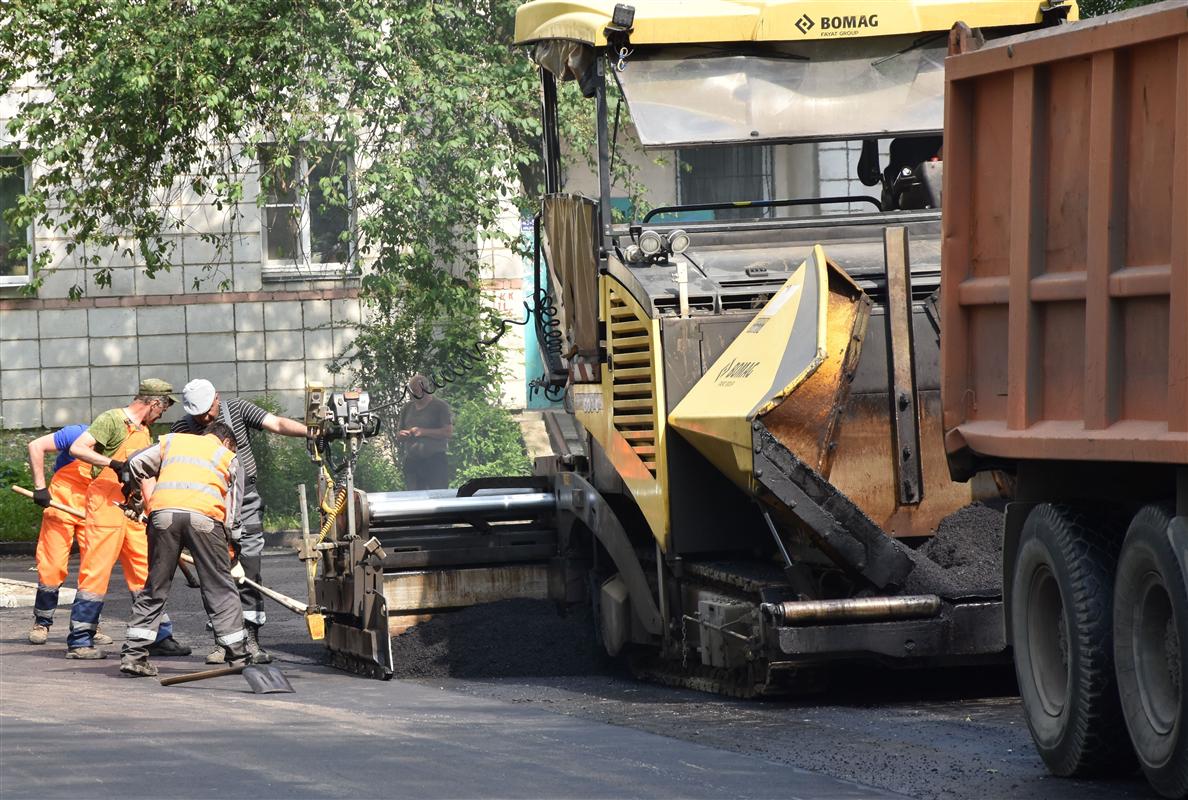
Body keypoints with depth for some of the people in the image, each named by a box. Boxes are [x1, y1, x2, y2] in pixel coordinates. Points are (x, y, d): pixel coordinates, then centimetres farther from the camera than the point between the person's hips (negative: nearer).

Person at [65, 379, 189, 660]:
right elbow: (77, 448, -20)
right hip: (105, 507, -8)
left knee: (145, 573, 8)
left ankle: (161, 638, 13)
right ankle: (79, 643, -2)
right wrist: (114, 464, -27)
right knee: (96, 573, -7)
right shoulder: (112, 420, -9)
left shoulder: (143, 430, 18)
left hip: (133, 511, 8)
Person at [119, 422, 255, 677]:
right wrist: (229, 554, 24)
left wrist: (151, 504, 29)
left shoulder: (173, 440, 30)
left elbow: (136, 464, 22)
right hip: (205, 516, -2)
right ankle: (237, 655, 7)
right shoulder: (229, 458, 25)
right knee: (220, 589, 7)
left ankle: (133, 654, 8)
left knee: (155, 587, 10)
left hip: (164, 513, 2)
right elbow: (232, 509, 20)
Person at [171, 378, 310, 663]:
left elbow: (277, 424, -11)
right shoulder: (182, 428, -2)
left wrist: (310, 432, -27)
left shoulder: (237, 410, -2)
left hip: (245, 500, 0)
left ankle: (251, 640, -3)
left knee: (250, 571, -5)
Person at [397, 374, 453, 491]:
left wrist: (423, 432, -15)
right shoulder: (407, 409, 17)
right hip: (412, 462, 5)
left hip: (435, 461, -5)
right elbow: (398, 434, 23)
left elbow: (449, 432, -8)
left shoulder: (439, 406, 0)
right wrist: (401, 435, -2)